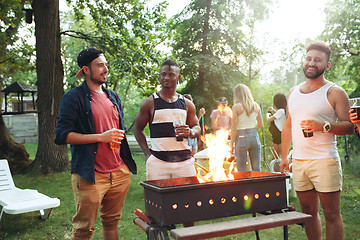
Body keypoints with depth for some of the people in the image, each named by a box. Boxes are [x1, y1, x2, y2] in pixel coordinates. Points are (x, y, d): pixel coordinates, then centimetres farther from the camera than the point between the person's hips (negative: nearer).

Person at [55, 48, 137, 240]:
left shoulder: (113, 97, 17)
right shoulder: (73, 98, -3)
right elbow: (62, 135, -11)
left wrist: (118, 138, 4)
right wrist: (101, 137, -16)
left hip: (119, 172, 6)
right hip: (90, 174, -6)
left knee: (111, 222, 15)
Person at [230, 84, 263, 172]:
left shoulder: (236, 107, -7)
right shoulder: (256, 106, 4)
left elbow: (234, 128, -9)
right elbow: (261, 125, 9)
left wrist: (231, 144, -2)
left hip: (241, 137, -4)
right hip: (254, 136, 4)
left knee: (242, 171, 4)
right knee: (256, 169, 11)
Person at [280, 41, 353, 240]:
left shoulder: (334, 92, -2)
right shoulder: (293, 92, 14)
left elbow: (350, 126, -5)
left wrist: (324, 125, -22)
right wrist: (284, 156, 15)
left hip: (325, 161, -5)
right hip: (298, 162, 5)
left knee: (331, 214, 1)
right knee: (308, 212, 12)